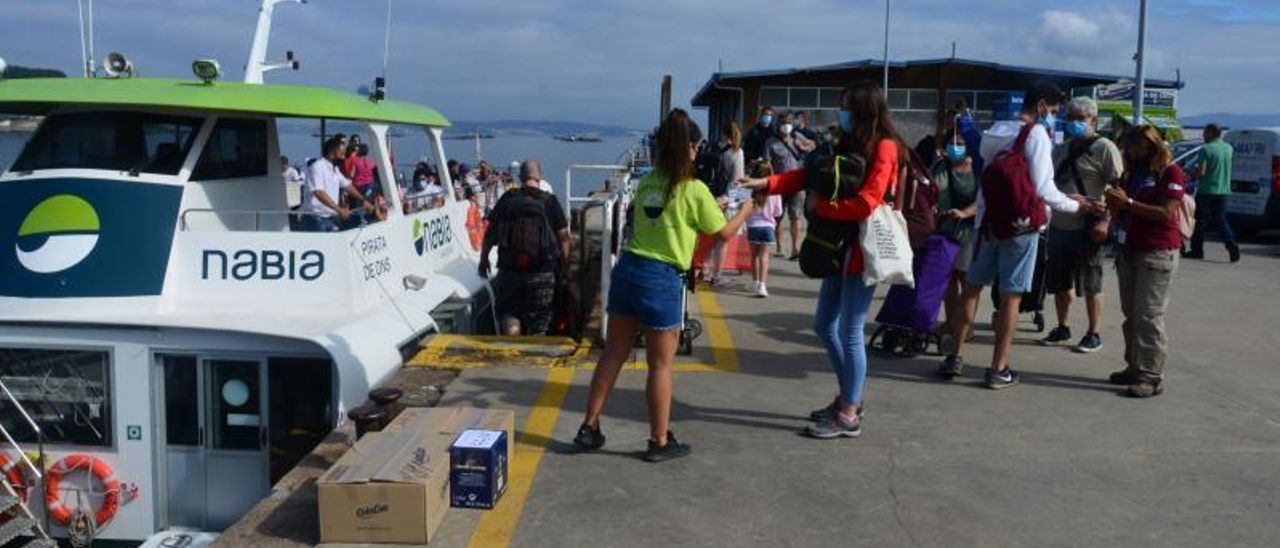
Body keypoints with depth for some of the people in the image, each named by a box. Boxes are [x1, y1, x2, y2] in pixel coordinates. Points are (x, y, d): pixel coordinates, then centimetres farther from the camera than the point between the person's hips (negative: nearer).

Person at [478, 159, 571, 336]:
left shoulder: (507, 199, 2)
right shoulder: (549, 201, 0)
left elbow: (490, 233, 4)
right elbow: (563, 236, 0)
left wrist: (484, 259, 15)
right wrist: (565, 263, 12)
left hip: (509, 269, 1)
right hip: (541, 273, -1)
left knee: (509, 313, 13)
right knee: (538, 322, 9)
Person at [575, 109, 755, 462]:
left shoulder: (646, 184, 8)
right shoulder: (694, 190, -8)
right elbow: (725, 233, 4)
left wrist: (709, 208, 29)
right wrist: (745, 211, 23)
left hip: (628, 269, 6)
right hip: (662, 279, -6)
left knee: (614, 354, 14)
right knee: (660, 364, 5)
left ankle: (589, 428, 20)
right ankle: (660, 442, 17)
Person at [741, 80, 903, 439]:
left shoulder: (884, 148, -10)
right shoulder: (848, 146, 17)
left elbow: (865, 204, -20)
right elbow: (808, 174, 9)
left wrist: (820, 207, -10)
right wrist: (766, 183, -3)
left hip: (864, 249, -9)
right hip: (841, 246, 9)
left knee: (850, 332, -4)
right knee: (824, 326, 13)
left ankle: (849, 416, 6)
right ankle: (848, 399, 28)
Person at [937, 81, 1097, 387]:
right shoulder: (1037, 134, -9)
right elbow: (1043, 189, -12)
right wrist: (1076, 206, 1)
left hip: (989, 221, 6)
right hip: (1021, 225, -6)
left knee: (972, 287, 13)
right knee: (1011, 296, 0)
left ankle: (956, 356, 15)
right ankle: (999, 370, 4)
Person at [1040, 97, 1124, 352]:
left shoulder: (1104, 147, -6)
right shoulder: (1062, 149, 17)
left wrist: (1105, 221, -21)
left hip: (1087, 229, -7)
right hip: (1059, 226, 7)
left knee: (1090, 284, 1)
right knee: (1059, 282, 14)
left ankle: (1094, 334, 12)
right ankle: (1062, 329, 27)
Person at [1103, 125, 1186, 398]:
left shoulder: (1171, 172, -6)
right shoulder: (1132, 172, 16)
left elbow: (1165, 212, -16)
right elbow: (1119, 215, 19)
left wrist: (1128, 202, -19)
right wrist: (1114, 203, -2)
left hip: (1157, 252, -7)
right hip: (1128, 250, 8)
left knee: (1148, 316, -9)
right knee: (1131, 314, 9)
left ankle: (1152, 377, -7)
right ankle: (1134, 367, 17)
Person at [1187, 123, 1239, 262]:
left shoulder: (1206, 149, -13)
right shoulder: (1228, 148, 8)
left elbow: (1201, 171, -18)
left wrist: (1191, 176, 1)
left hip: (1206, 190, -6)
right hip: (1223, 190, 6)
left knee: (1200, 221, 4)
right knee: (1221, 220, 11)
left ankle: (1197, 250, 9)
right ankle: (1232, 245, -5)